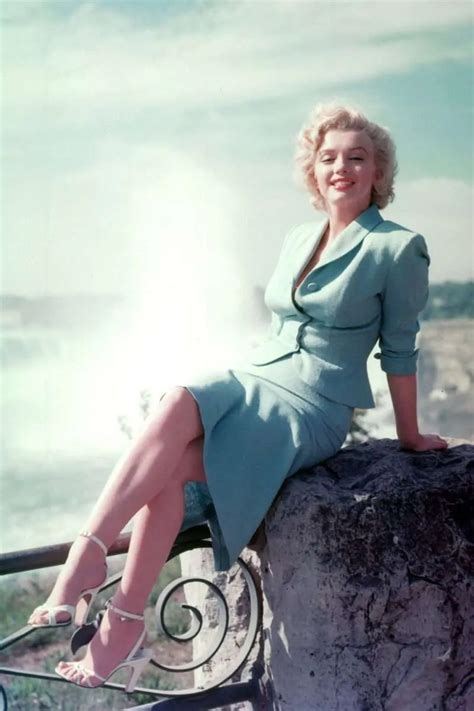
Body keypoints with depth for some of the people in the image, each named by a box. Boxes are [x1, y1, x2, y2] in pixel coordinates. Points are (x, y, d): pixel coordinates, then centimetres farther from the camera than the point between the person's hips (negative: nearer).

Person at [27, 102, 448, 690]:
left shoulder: (398, 247, -3)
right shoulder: (296, 239, 16)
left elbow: (398, 349, 2)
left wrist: (410, 438, 9)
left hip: (313, 409, -6)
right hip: (251, 379, 6)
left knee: (173, 466, -29)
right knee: (179, 403, -30)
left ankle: (123, 626, -28)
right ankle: (87, 561, -33)